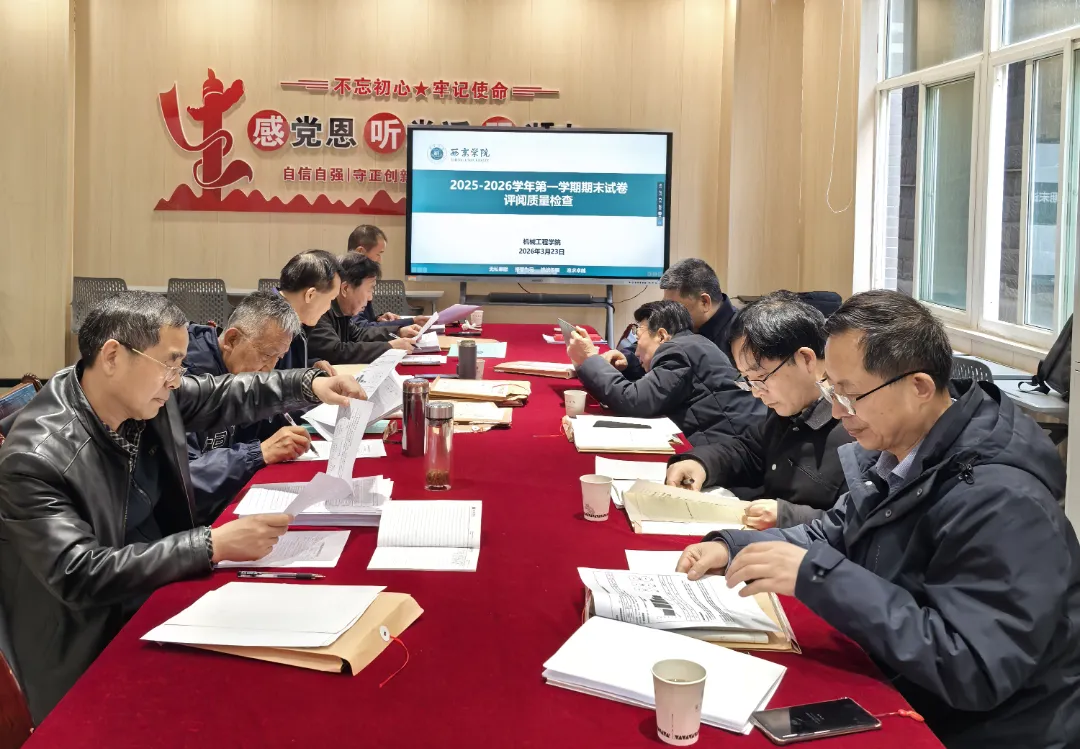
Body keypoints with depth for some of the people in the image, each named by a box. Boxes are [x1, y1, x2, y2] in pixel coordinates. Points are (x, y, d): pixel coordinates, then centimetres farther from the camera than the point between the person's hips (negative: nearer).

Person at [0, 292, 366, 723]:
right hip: (95, 654, -7)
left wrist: (310, 386, 0)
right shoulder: (36, 457, -25)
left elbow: (222, 397, 14)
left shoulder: (144, 394, -4)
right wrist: (213, 545, -31)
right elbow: (79, 576, -30)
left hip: (165, 589, 7)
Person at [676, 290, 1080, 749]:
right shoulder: (894, 451, 1)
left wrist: (817, 577, -33)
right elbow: (836, 534, 16)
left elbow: (972, 671, -32)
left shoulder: (1001, 502, -28)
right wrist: (732, 548, -1)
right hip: (895, 698, 8)